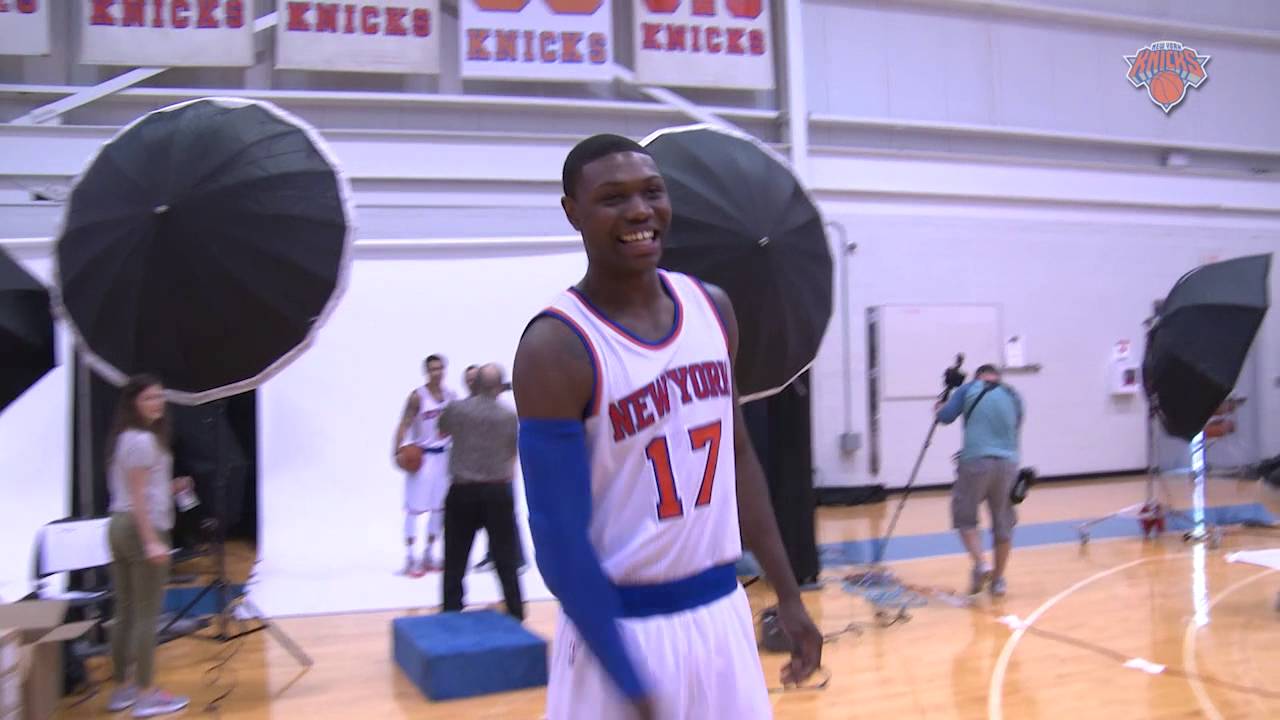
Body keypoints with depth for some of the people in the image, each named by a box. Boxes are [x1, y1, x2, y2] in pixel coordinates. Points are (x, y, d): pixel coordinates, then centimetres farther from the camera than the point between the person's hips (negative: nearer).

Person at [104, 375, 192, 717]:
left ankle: (122, 689, 22)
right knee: (146, 615, -4)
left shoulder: (123, 438, 16)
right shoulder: (143, 440, -13)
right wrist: (152, 540, -21)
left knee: (125, 614, 14)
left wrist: (170, 489, 15)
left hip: (118, 526, 10)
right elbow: (137, 496, -18)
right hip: (141, 528, -10)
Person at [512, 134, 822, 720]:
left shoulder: (711, 308, 2)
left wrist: (787, 594, 10)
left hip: (723, 611, 6)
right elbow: (559, 538, -17)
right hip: (622, 626, -5)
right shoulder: (556, 347, -17)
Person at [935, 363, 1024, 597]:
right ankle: (998, 580, 19)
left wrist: (940, 408, 21)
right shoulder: (1014, 396, 15)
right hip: (1007, 463, 3)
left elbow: (945, 417, 0)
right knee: (1003, 524, 13)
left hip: (976, 462, -3)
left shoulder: (968, 390, 6)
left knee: (965, 518, 11)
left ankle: (980, 565, -8)